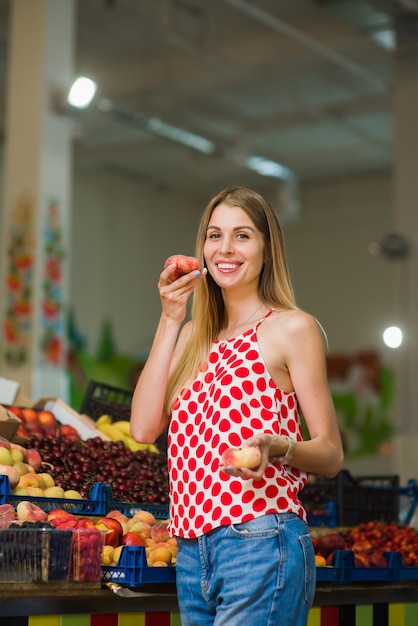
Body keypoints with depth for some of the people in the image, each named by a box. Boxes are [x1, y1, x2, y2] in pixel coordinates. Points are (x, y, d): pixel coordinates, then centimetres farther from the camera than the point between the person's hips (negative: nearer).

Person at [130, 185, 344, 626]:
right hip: (191, 552, 6)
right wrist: (170, 321, 1)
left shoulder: (292, 327, 0)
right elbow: (144, 428, 2)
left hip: (261, 544, -6)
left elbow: (331, 455, -1)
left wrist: (276, 446, -22)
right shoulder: (195, 336, 17)